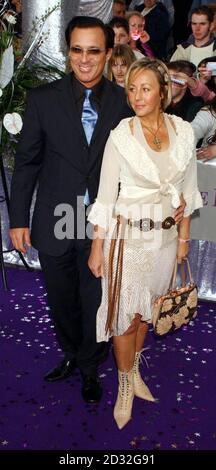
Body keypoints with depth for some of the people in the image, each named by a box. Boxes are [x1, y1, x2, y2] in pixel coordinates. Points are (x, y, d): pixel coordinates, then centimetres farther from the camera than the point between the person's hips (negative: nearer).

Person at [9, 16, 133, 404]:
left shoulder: (124, 102, -4)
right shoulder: (43, 99, -5)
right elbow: (26, 163, -1)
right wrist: (18, 220, -2)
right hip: (55, 223, 1)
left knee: (95, 303, 13)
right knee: (61, 301, 19)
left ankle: (89, 366, 40)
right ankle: (71, 354, 47)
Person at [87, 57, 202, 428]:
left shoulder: (184, 132, -3)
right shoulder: (120, 137, -12)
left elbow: (187, 188, 6)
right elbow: (105, 196, -9)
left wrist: (184, 236, 9)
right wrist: (97, 248, -7)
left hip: (166, 234, 4)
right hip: (128, 235, -3)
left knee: (147, 308, 18)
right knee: (126, 312, 6)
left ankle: (135, 368, 41)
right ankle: (126, 384, 28)